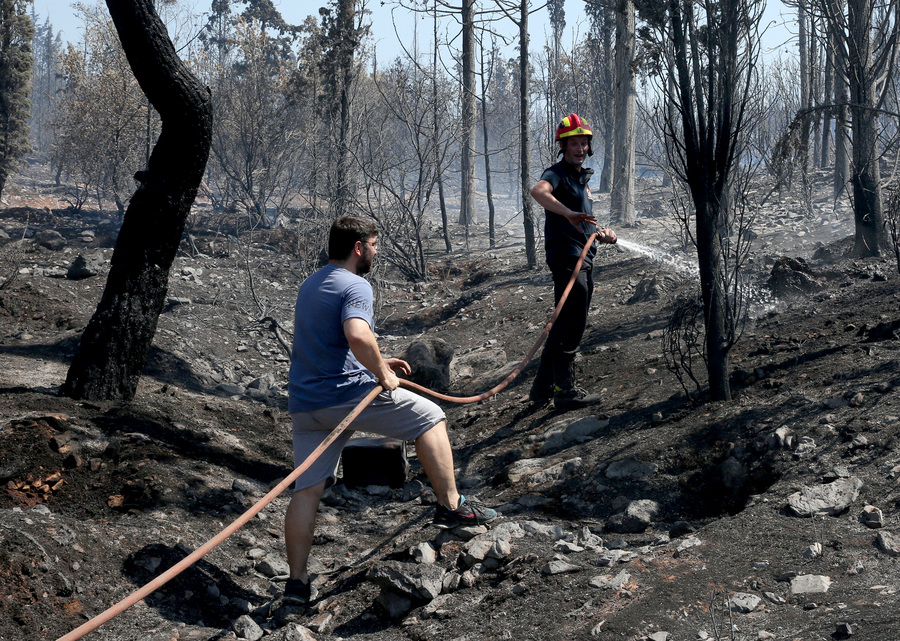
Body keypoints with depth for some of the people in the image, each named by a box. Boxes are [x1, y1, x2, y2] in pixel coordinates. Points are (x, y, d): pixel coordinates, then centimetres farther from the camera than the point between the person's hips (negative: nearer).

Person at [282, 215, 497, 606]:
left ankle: (296, 582, 3)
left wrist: (378, 361, 29)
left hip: (304, 403, 8)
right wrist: (381, 373, -14)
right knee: (429, 416, 9)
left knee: (307, 489, 6)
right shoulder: (355, 286, -10)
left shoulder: (310, 285, 21)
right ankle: (450, 505, 5)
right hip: (347, 392, -8)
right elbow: (357, 336, -29)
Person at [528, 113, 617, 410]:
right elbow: (538, 190, -34)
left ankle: (542, 388, 20)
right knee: (571, 324, -10)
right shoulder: (558, 173, -8)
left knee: (567, 325, 13)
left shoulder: (582, 177, 21)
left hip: (583, 259, 10)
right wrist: (569, 212, -47)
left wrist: (601, 233, 12)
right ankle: (565, 391, -6)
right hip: (566, 257, -10)